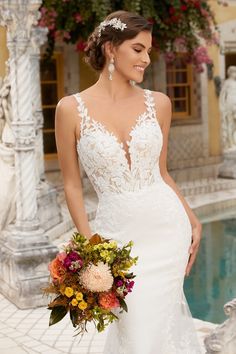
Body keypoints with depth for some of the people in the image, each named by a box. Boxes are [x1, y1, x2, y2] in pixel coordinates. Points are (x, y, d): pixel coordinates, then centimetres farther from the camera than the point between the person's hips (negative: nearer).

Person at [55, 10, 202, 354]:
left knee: (154, 326, 8)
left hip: (166, 226, 2)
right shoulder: (71, 108, -6)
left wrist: (193, 220, 7)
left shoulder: (158, 103, 1)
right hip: (118, 233, -1)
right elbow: (72, 184, 0)